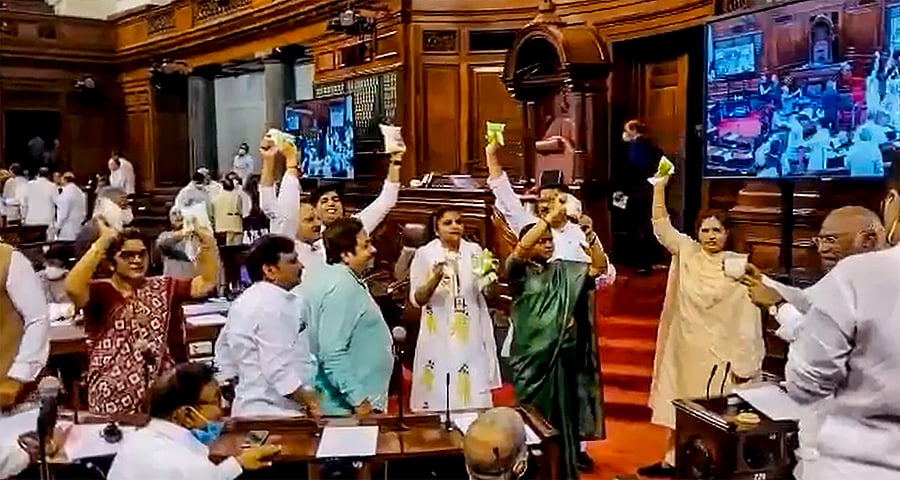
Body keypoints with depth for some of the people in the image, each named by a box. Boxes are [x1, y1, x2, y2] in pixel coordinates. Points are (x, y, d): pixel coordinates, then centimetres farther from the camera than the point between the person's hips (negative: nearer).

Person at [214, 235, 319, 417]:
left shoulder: (243, 301, 10)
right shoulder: (273, 307, -19)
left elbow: (224, 349, 20)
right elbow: (279, 370, -23)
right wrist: (311, 402, -19)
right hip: (275, 412, -10)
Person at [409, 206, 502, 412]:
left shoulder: (474, 251, 5)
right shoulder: (424, 254, -4)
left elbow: (487, 289, 1)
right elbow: (417, 299, -8)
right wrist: (436, 278, -25)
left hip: (471, 334, 3)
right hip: (440, 335, -3)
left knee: (474, 394, 6)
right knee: (439, 397, -1)